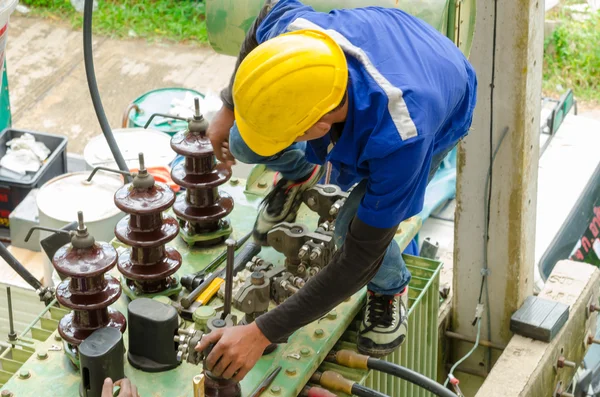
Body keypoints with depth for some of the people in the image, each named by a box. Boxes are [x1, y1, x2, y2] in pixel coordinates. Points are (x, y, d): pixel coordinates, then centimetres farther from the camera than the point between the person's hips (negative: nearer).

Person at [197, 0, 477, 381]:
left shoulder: (401, 142, -48)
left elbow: (359, 259, -37)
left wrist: (261, 334, -36)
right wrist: (229, 108, -4)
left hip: (441, 118, -4)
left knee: (354, 226, -27)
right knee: (243, 143, -15)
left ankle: (390, 287, 11)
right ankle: (300, 173, 23)